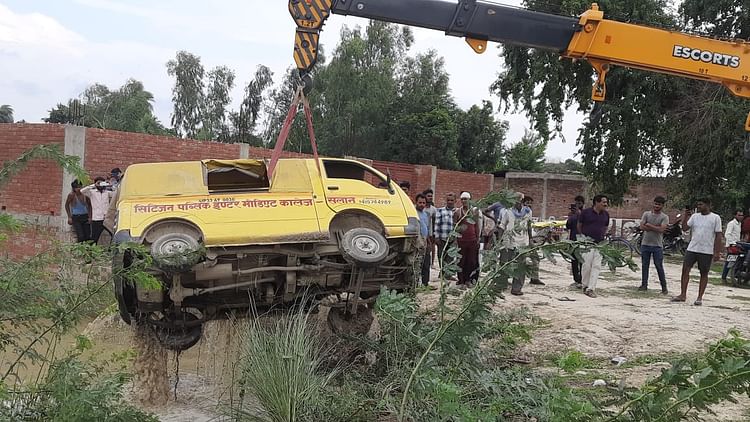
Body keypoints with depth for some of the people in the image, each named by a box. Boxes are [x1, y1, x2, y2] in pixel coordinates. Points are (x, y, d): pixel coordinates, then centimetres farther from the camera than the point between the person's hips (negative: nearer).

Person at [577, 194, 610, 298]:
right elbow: (579, 225, 8)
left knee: (597, 266, -6)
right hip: (587, 242, -4)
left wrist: (602, 236, 13)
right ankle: (585, 286, 11)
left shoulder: (606, 215, 9)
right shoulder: (586, 212, -4)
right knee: (587, 264, -7)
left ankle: (591, 288, -7)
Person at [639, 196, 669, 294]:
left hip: (657, 245, -3)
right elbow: (642, 227, -6)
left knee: (659, 266, -1)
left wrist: (649, 225, -10)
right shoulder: (646, 214, 6)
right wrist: (656, 228, -11)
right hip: (645, 244, 3)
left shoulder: (664, 217, -2)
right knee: (644, 265, 8)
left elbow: (661, 229, -16)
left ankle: (664, 287, 6)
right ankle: (644, 284, 17)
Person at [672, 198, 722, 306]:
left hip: (707, 251, -4)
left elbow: (718, 236, -4)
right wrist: (685, 215, -8)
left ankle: (700, 297, 11)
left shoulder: (715, 218, -2)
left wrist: (717, 252, -8)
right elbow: (684, 227, 2)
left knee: (704, 274, 4)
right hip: (692, 249, 4)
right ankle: (683, 295, 3)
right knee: (685, 270, -3)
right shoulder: (694, 216, 9)